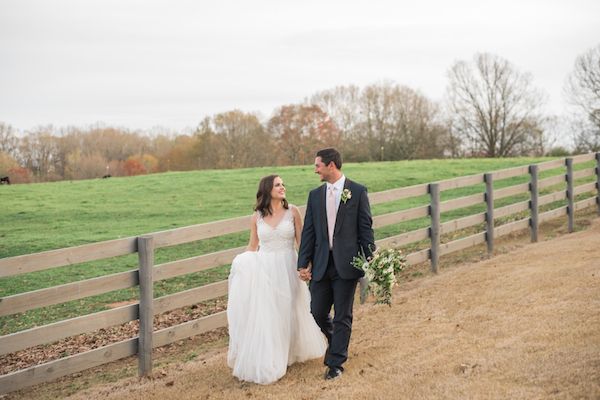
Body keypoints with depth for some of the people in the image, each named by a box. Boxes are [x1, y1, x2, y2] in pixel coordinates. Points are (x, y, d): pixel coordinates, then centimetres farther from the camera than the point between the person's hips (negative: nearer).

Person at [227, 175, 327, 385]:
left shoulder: (292, 211, -3)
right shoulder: (257, 216, 0)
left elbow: (301, 241, 0)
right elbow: (252, 246, 9)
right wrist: (243, 265, -3)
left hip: (287, 269, -1)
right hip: (264, 270, 1)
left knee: (287, 312, 10)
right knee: (264, 316, 3)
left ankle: (289, 353, 29)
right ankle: (265, 361, 17)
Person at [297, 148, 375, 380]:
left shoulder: (357, 191, -3)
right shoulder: (315, 195, 9)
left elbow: (366, 229, -3)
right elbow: (308, 232, 8)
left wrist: (371, 261, -6)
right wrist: (303, 263, 3)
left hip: (346, 264, -4)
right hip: (321, 264, 4)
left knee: (342, 316, 3)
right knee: (318, 312, 7)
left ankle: (335, 363, 14)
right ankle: (337, 342, 36)